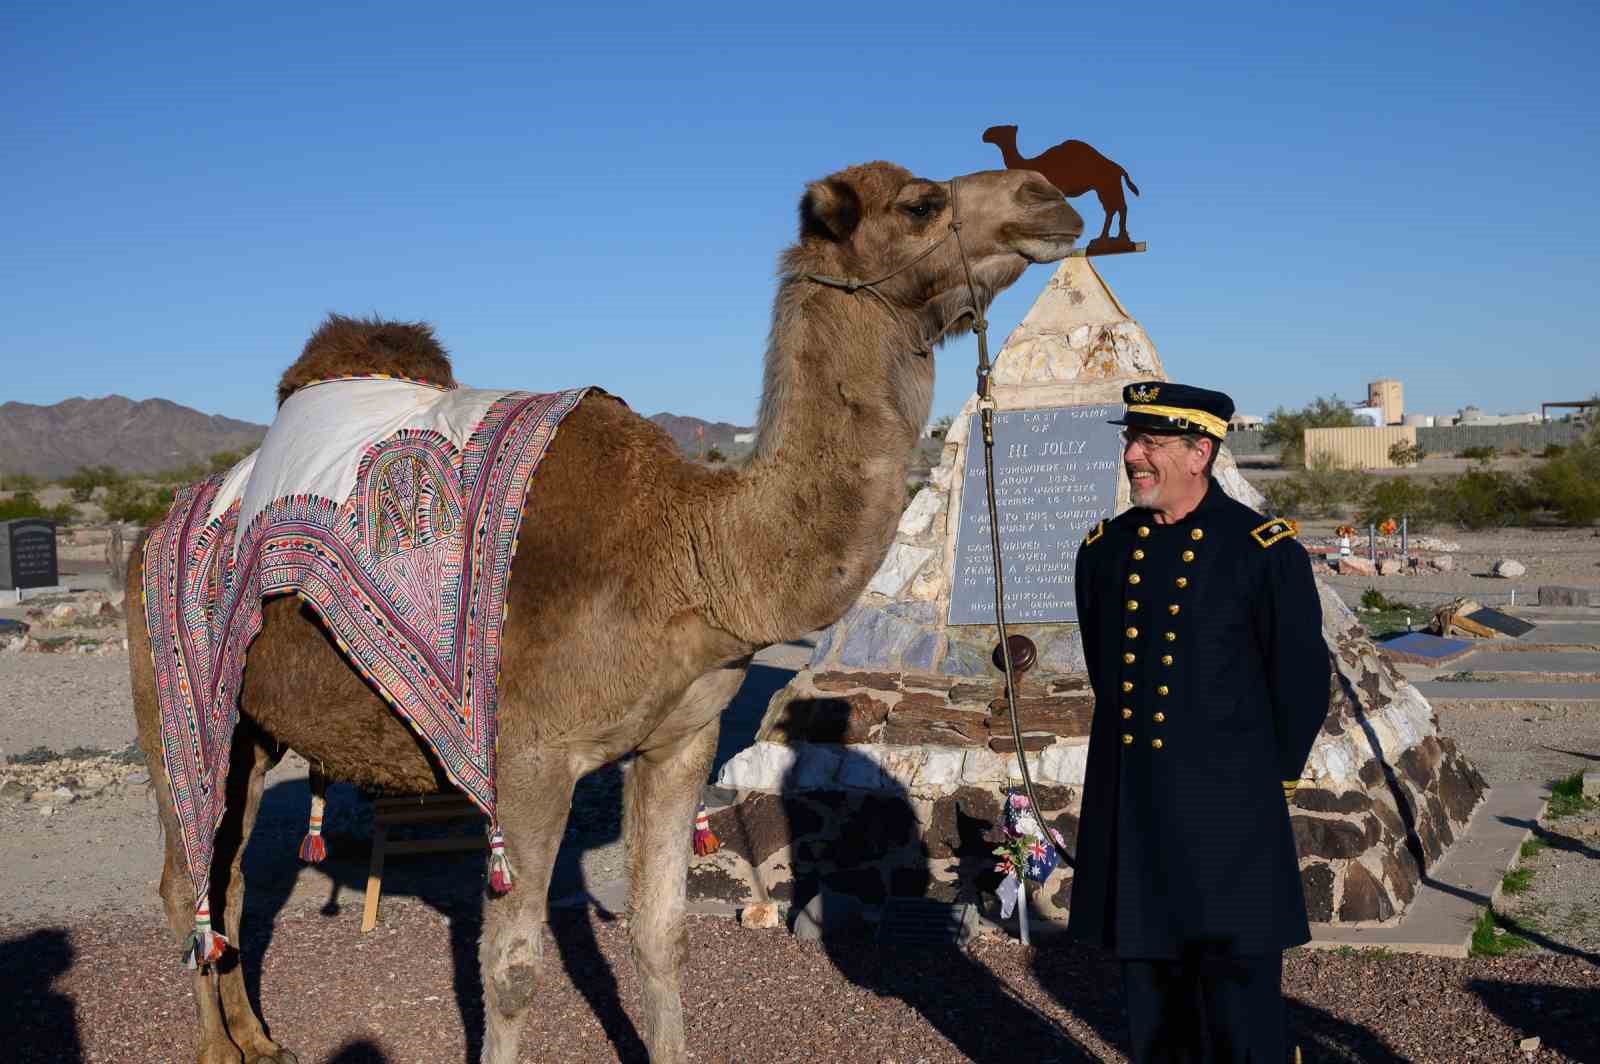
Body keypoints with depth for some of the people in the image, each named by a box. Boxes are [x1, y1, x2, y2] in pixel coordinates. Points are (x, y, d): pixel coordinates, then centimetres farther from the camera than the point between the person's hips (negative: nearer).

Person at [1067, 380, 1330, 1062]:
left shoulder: (1266, 551, -9)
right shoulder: (1103, 549, 6)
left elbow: (1304, 684, -1)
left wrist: (1268, 781, 7)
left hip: (1225, 821, -4)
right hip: (1127, 823, 5)